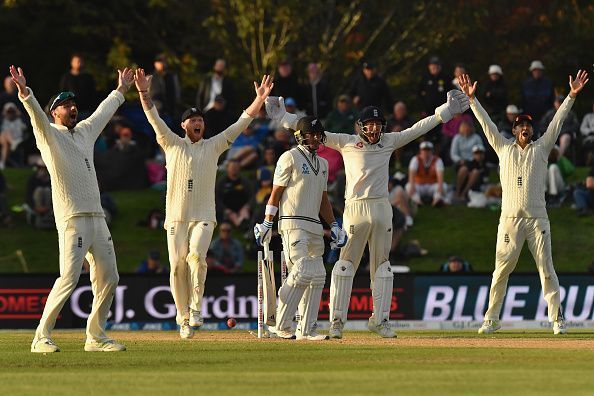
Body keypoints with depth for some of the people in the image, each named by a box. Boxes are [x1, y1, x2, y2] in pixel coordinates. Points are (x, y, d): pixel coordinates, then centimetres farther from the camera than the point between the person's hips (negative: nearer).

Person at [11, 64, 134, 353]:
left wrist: (121, 90, 49)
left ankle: (96, 337, 15)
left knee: (108, 277, 6)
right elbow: (37, 114, -17)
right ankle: (41, 338, -12)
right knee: (69, 277, -16)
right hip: (72, 219, -8)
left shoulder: (85, 131, 22)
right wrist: (25, 92, -36)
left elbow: (103, 112, 38)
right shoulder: (49, 134, 1)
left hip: (97, 218, 8)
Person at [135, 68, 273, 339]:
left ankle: (196, 309, -19)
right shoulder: (172, 144, 11)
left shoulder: (213, 146, 13)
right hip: (176, 216, 1)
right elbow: (154, 119, 1)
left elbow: (241, 123, 8)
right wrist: (144, 93, -12)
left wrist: (259, 99, -2)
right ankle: (183, 318, 7)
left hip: (203, 217, -1)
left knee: (196, 256, -24)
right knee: (178, 266, -3)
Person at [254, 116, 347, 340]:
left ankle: (307, 329, 7)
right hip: (293, 223, -8)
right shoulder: (290, 158, -3)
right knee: (303, 272, -18)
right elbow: (276, 193, -5)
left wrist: (334, 225, 16)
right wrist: (267, 224, -10)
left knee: (317, 276, 3)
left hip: (315, 226, 8)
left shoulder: (322, 163, 20)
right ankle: (281, 325, -14)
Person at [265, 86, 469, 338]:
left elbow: (418, 129, 15)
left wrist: (446, 111, 14)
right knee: (345, 264, -5)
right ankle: (336, 322, -3)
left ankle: (380, 321, 14)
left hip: (382, 209, 4)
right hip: (355, 209, -4)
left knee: (382, 267, 7)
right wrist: (284, 117, -4)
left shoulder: (388, 142, 10)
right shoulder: (346, 143, 1)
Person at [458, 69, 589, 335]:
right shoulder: (504, 148, 13)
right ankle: (491, 319, 5)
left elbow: (557, 121, 5)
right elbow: (486, 124, 10)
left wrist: (572, 95, -3)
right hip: (510, 220, 0)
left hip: (537, 219, 0)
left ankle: (557, 318, 0)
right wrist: (472, 99, 4)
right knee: (501, 270, 0)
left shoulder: (541, 148, 12)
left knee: (547, 269, -2)